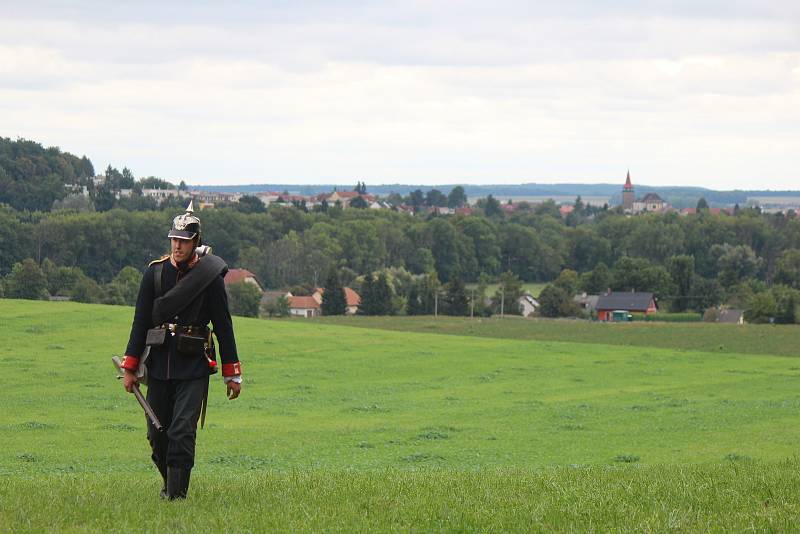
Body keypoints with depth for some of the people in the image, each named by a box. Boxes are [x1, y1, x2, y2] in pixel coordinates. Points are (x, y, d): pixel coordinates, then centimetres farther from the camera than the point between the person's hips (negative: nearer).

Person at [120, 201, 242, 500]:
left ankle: (177, 493, -7)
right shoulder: (155, 272, 4)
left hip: (194, 367, -3)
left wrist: (232, 374, 2)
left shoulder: (210, 276, -2)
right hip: (159, 365, 3)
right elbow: (140, 321, 6)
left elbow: (223, 326, 2)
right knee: (157, 434, 9)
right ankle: (170, 482, 31)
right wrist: (130, 368, 3)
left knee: (182, 432, -12)